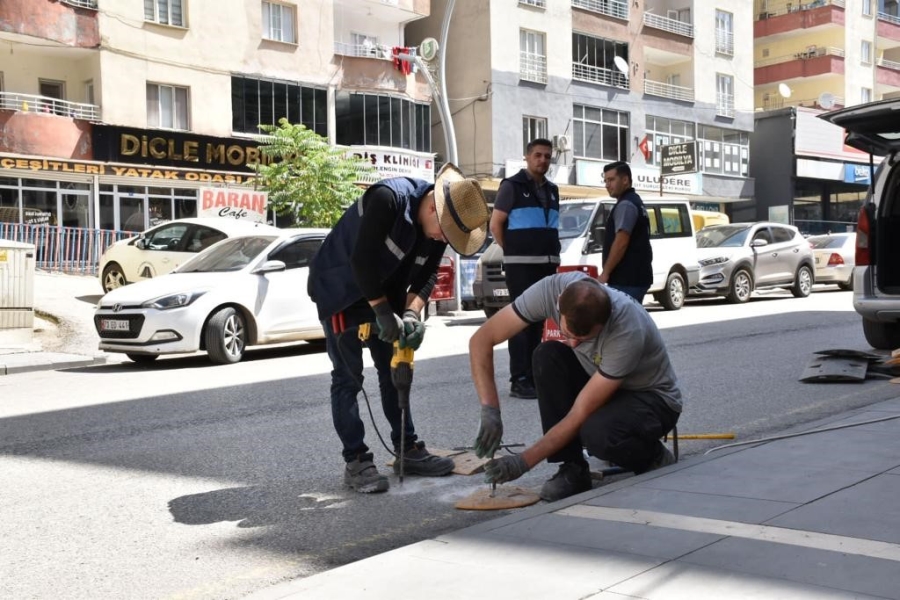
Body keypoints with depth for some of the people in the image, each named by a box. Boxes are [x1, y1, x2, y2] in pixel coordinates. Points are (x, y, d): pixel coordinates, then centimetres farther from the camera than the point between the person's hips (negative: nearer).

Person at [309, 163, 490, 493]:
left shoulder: (439, 225, -9)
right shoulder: (388, 198, -32)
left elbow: (427, 275, -5)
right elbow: (361, 260, -32)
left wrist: (411, 313, -22)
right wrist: (382, 312, -28)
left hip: (385, 293, 7)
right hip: (341, 289, -7)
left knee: (394, 372, 9)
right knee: (348, 378, -5)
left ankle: (408, 450, 17)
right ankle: (356, 462, -1)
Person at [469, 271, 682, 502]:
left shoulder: (628, 331, -37)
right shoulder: (551, 290, -26)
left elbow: (581, 414, -31)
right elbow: (481, 339, -22)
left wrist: (524, 461, -29)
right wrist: (490, 411, -32)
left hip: (652, 397, -5)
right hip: (598, 379, 6)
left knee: (596, 433, -37)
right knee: (547, 356, -25)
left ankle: (653, 456, -2)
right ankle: (573, 469, -13)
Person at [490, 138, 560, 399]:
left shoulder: (551, 190, 16)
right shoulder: (512, 186, -4)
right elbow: (495, 224, -6)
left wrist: (552, 255, 11)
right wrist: (513, 253, -3)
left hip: (547, 263, 7)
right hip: (521, 265, -7)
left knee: (538, 320, 9)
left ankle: (533, 375, 16)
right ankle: (519, 381, -7)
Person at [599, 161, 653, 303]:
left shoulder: (626, 204, -12)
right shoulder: (635, 202, 20)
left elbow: (621, 242, -20)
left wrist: (605, 272, -17)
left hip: (627, 279, -10)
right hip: (635, 277, 10)